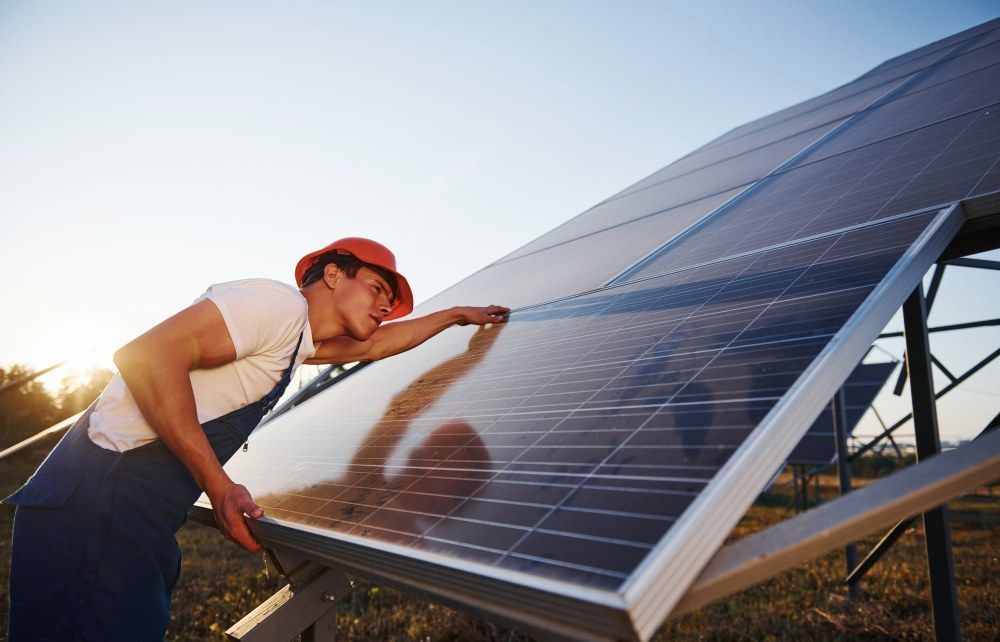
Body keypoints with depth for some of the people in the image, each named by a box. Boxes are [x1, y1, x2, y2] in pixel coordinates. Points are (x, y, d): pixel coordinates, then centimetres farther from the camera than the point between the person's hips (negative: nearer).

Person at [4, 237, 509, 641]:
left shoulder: (297, 340, 19)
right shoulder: (278, 303, -12)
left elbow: (375, 345, 35)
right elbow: (149, 355, -22)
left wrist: (458, 315, 43)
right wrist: (219, 485, -22)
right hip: (100, 501, -9)